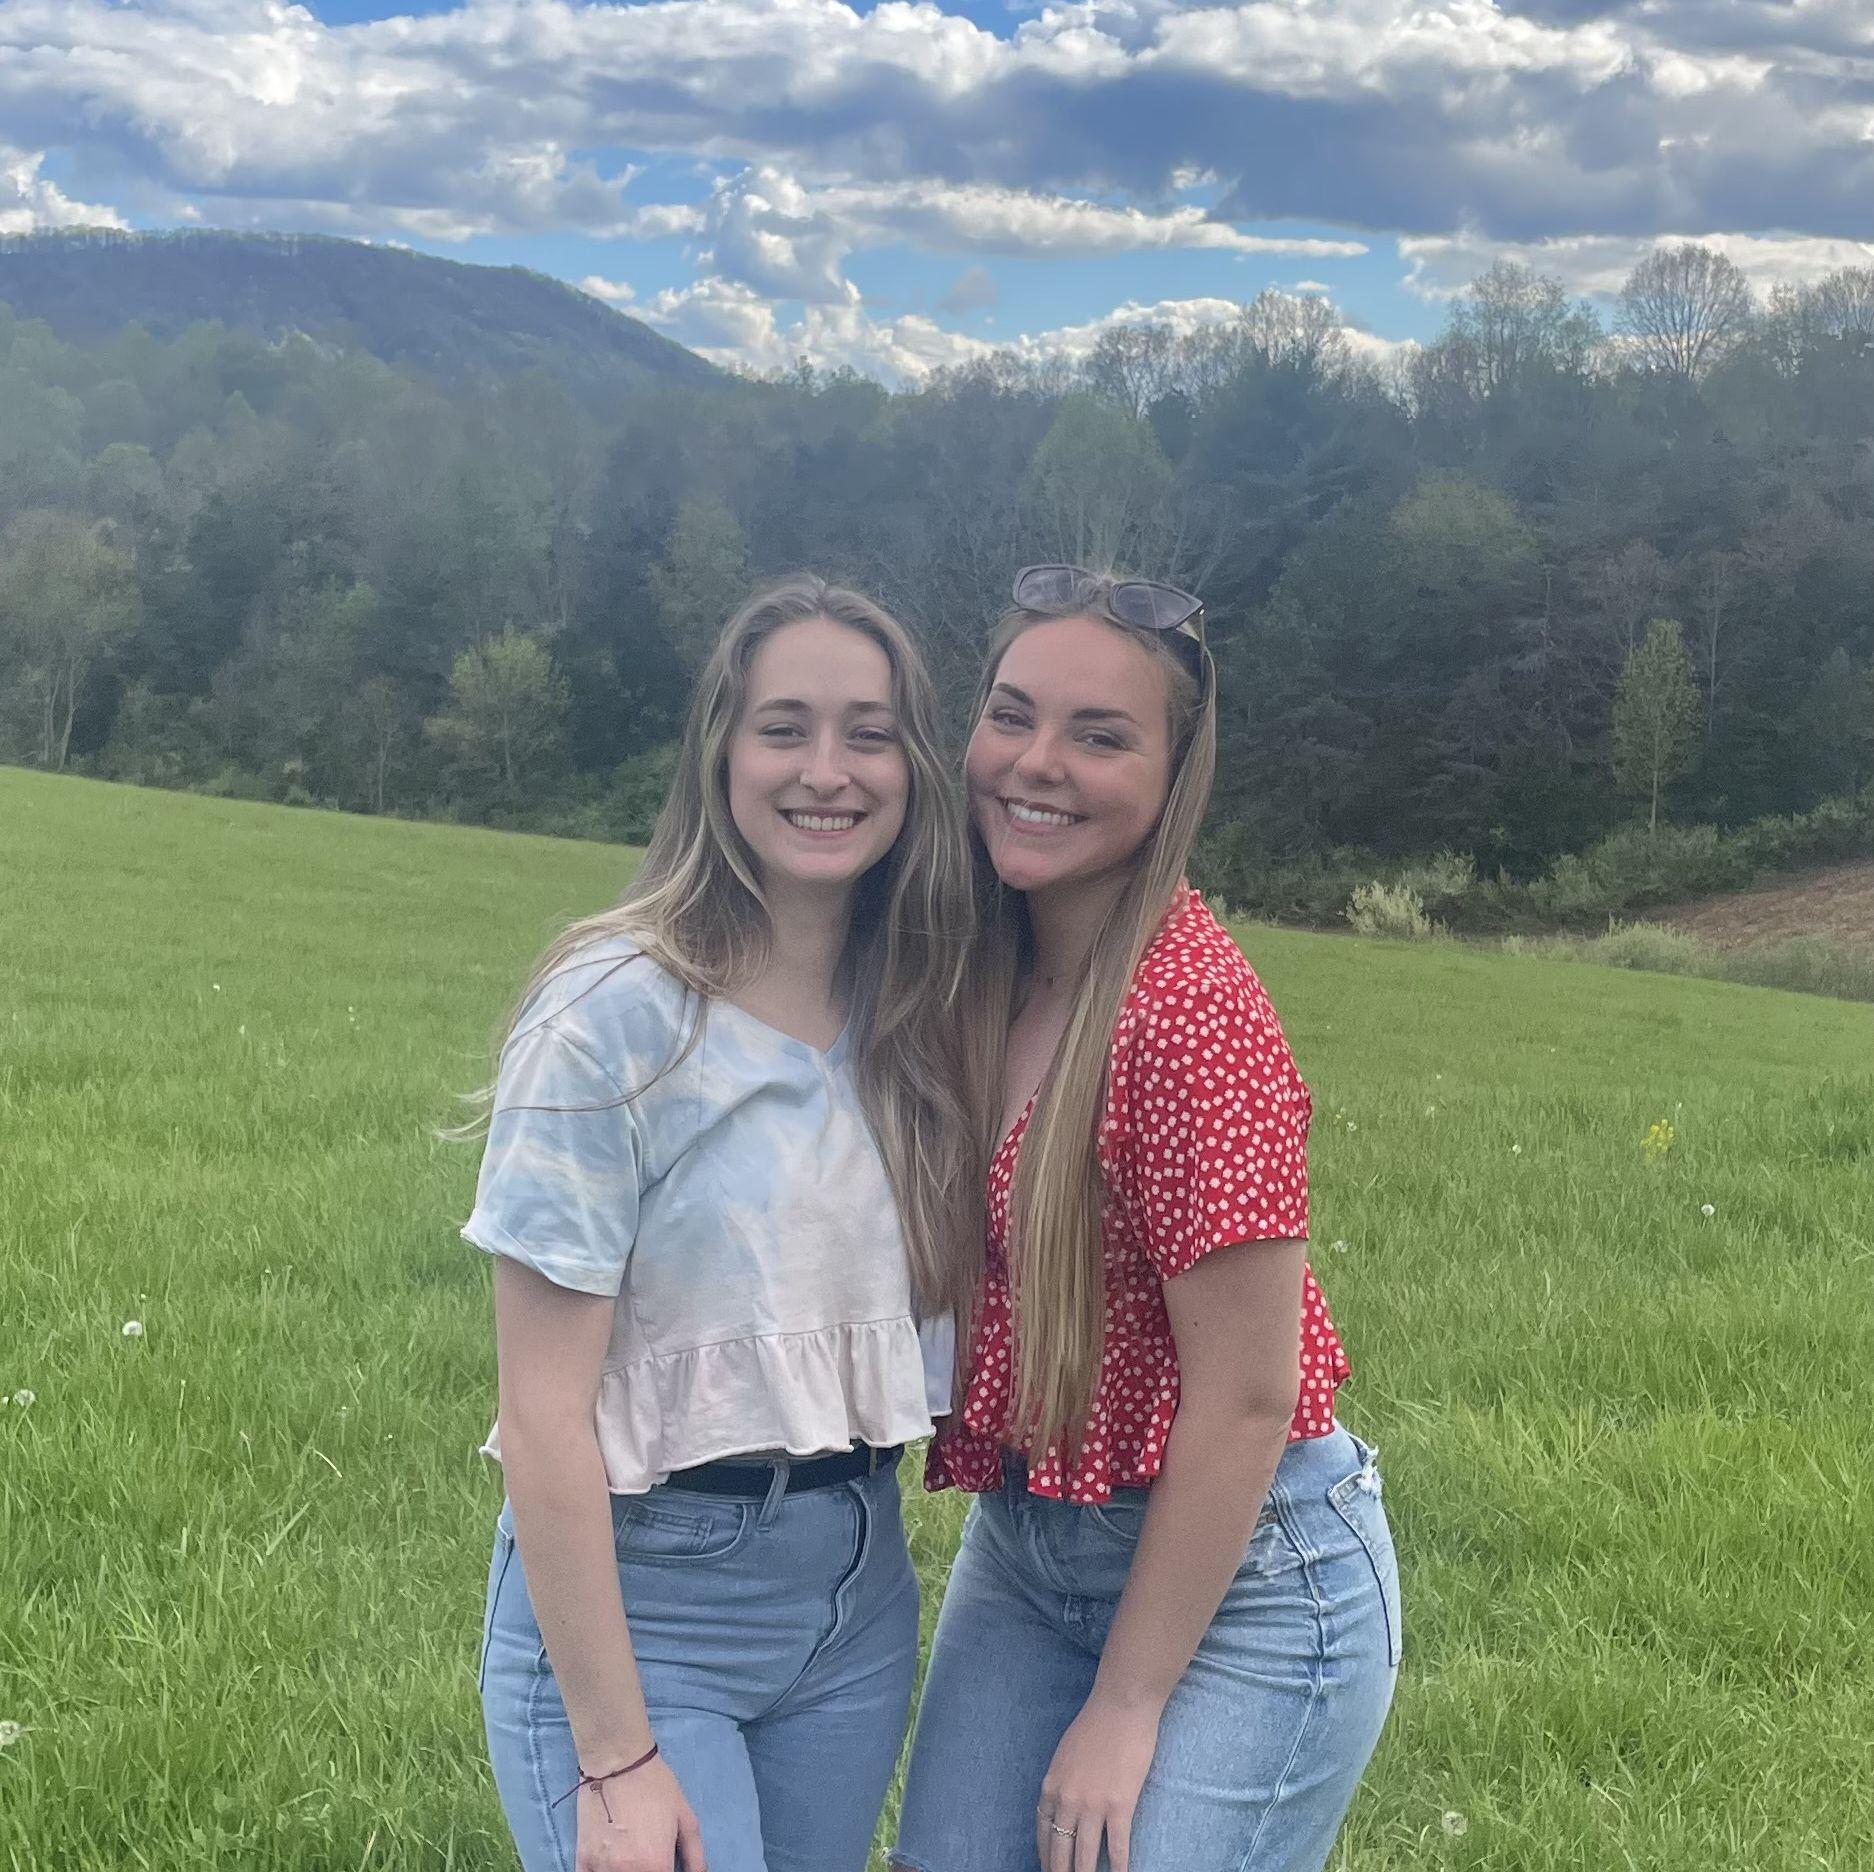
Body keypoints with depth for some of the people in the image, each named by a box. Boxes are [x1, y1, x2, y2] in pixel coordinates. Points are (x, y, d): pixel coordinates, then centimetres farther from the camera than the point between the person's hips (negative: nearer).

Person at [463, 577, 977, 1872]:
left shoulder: (917, 1023, 2)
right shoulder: (618, 1018, -15)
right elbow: (544, 1414, -15)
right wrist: (616, 1757, -16)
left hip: (858, 1589, 6)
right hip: (632, 1598, -5)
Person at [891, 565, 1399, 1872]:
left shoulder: (1191, 1013, -23)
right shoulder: (978, 975, -1)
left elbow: (1248, 1398, -20)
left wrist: (1125, 1708, -13)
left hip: (1238, 1574, -7)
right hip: (1021, 1550, 7)